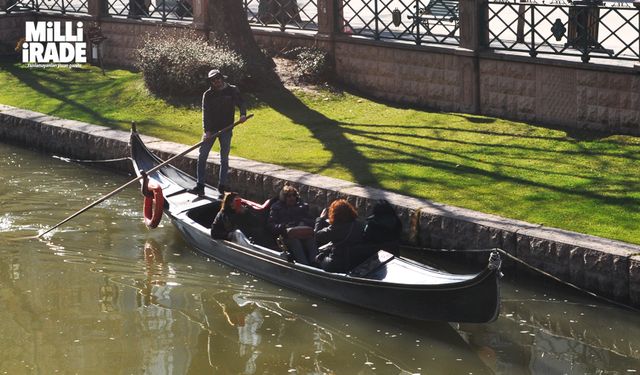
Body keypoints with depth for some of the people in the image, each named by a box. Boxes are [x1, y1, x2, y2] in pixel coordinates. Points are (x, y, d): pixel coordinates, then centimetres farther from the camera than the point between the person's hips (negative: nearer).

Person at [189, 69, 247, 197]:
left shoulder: (233, 91, 3)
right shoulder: (208, 94, 1)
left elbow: (241, 104, 3)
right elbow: (205, 113, -5)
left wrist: (243, 114, -20)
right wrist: (207, 131, -16)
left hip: (226, 129, -1)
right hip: (211, 129, 1)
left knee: (224, 158, 4)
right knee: (202, 156, -6)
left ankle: (222, 187, 11)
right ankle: (200, 186, -4)